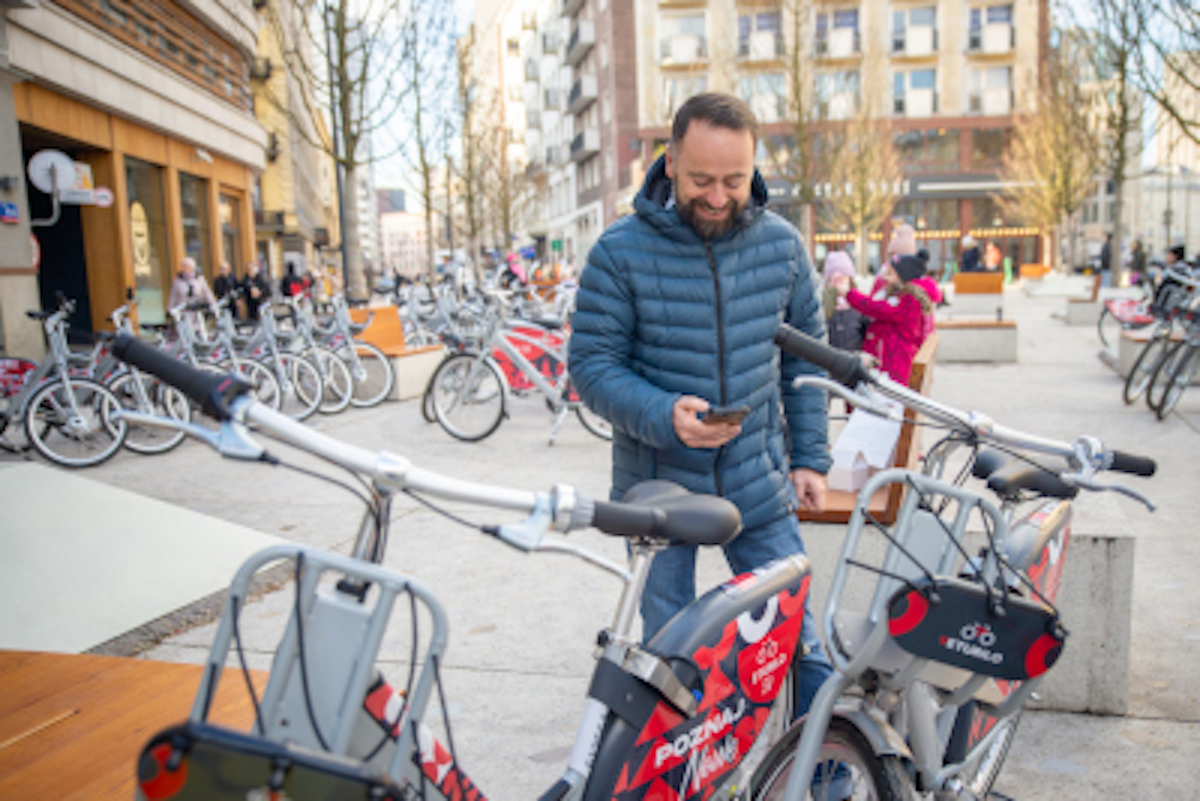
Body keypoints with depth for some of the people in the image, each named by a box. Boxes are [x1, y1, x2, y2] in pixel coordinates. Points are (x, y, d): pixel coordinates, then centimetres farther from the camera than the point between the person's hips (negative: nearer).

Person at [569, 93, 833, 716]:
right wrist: (664, 417, -25)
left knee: (797, 637, 12)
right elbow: (591, 364, -9)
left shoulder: (781, 244, 1)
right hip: (658, 488, -2)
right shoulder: (620, 253, -10)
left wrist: (810, 457, 7)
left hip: (760, 488, 2)